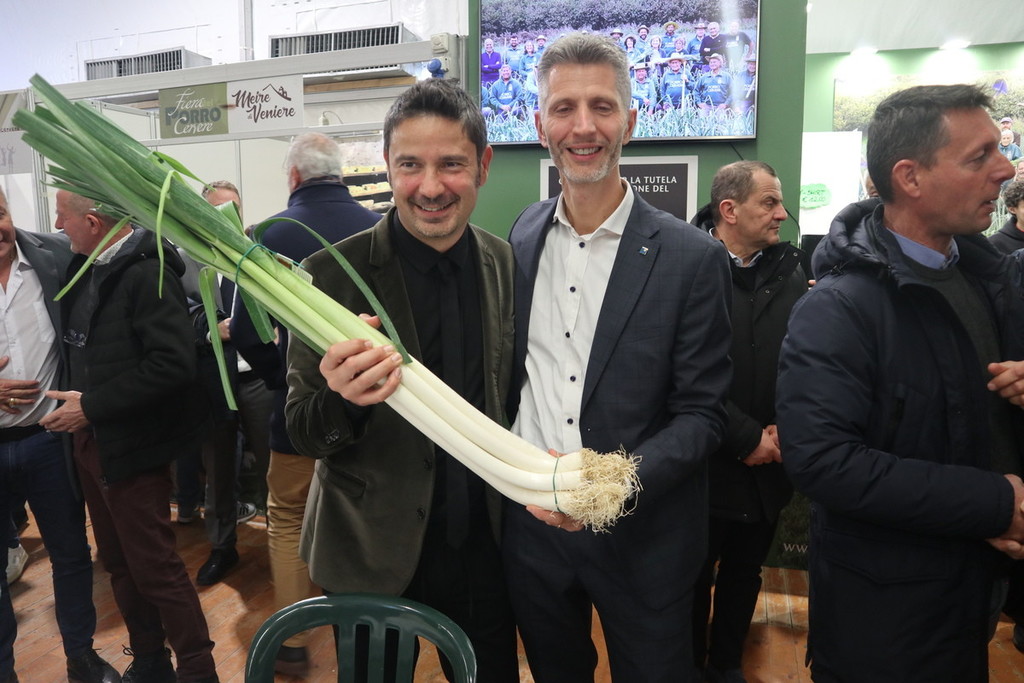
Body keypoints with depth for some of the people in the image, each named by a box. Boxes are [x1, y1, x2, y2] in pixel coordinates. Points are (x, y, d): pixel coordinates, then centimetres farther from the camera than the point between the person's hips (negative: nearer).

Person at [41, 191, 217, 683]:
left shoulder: (148, 272, -18)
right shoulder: (85, 267, 8)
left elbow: (173, 363, -26)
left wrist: (92, 405, -21)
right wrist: (73, 399, 4)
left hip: (131, 447, -8)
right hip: (89, 439, 8)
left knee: (154, 566, 3)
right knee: (119, 563, 18)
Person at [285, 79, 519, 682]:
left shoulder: (508, 265, -4)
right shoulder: (332, 274, -15)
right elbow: (302, 434, -11)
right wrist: (343, 400, -32)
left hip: (485, 543, 3)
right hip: (374, 554, -3)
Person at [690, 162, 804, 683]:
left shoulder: (789, 271, 4)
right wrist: (747, 438, -14)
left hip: (769, 464, 5)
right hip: (707, 462, -5)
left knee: (745, 573, 20)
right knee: (695, 577, 13)